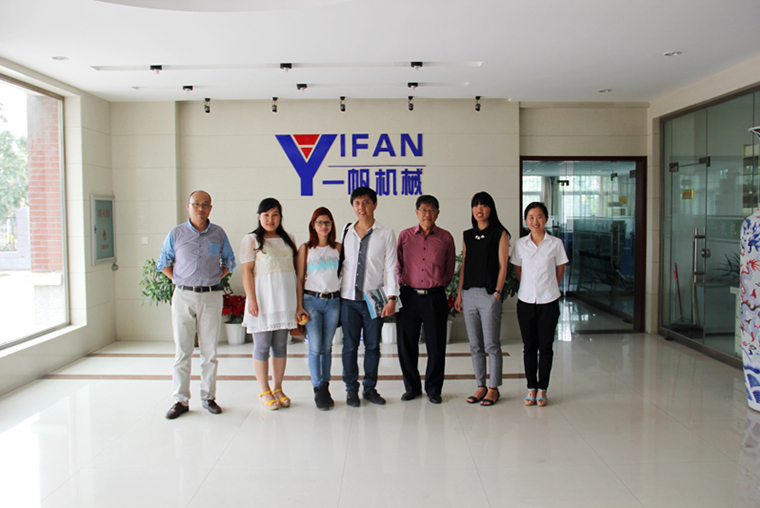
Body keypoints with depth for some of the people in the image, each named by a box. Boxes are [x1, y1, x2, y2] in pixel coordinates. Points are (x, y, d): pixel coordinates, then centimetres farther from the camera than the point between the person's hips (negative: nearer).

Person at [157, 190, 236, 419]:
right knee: (182, 350, 2)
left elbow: (229, 261, 17)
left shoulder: (219, 234, 6)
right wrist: (179, 281, 3)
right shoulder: (176, 234, 3)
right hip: (183, 297, 0)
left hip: (211, 297, 1)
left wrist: (216, 278, 5)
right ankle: (181, 400, 10)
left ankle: (208, 397, 16)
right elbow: (162, 263, 13)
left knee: (210, 350, 5)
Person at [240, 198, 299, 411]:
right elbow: (247, 272, -5)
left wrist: (298, 298, 9)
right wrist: (251, 299, -14)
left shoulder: (288, 240, 14)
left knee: (281, 345, 8)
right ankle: (264, 392, 11)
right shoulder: (251, 239, 0)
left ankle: (278, 388, 19)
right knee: (262, 346, 0)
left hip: (285, 298, 4)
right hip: (263, 299, -4)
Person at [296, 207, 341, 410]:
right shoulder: (306, 248, 4)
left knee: (327, 347, 7)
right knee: (315, 347, -5)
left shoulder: (337, 247, 8)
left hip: (333, 301, 2)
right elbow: (300, 279, 3)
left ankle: (325, 388, 17)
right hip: (312, 300, -1)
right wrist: (299, 306, -3)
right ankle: (318, 389, 6)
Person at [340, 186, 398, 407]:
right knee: (350, 346, 5)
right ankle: (351, 389, 18)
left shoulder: (386, 234, 1)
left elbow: (390, 267, -1)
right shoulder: (346, 232, 8)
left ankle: (370, 388, 21)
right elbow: (339, 262, 12)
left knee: (373, 345, 6)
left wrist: (392, 298, -7)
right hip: (348, 298, 1)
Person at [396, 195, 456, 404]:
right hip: (409, 296, 1)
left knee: (436, 346, 3)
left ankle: (433, 389, 19)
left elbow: (450, 269, 12)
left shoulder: (445, 238, 4)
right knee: (406, 344, 6)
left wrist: (439, 286, 9)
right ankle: (412, 387, 23)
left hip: (435, 297, -1)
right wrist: (402, 285, 8)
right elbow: (397, 265, 14)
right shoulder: (404, 236, 6)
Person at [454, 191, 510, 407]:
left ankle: (494, 388, 11)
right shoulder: (468, 235, 15)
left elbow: (502, 266, -4)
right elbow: (463, 265, 14)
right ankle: (481, 386, 18)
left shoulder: (499, 234, 0)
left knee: (491, 345, 0)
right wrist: (459, 294, 9)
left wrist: (497, 292, -11)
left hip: (489, 294, -5)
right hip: (469, 294, 5)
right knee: (475, 345, 9)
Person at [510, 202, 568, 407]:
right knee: (529, 346, 8)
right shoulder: (520, 244, 1)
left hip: (549, 302, -1)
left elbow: (560, 271, 8)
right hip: (526, 301, 1)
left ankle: (542, 389, 15)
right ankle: (531, 387, 18)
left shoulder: (555, 243, -3)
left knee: (545, 346, 4)